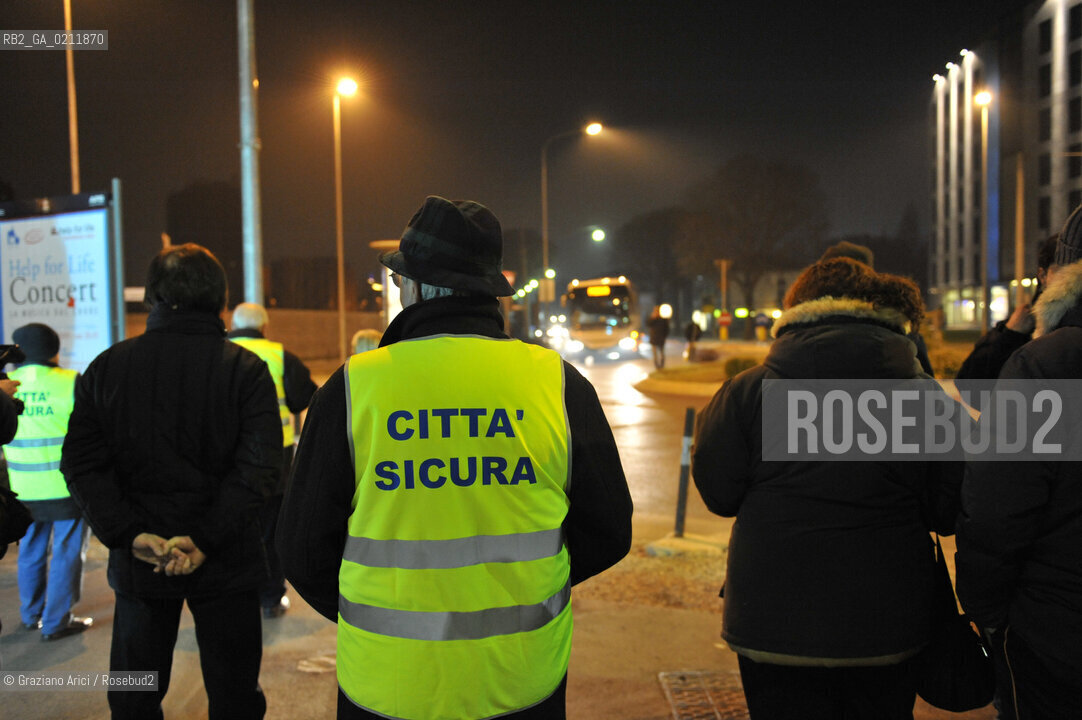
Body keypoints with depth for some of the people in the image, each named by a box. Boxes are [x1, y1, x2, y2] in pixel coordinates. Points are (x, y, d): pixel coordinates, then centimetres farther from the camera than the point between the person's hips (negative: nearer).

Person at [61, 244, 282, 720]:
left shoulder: (106, 367, -1)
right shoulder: (246, 368, -9)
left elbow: (81, 465, -6)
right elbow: (260, 466, -18)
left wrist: (130, 535, -10)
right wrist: (207, 538, -17)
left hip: (138, 562, 2)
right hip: (225, 563, -2)